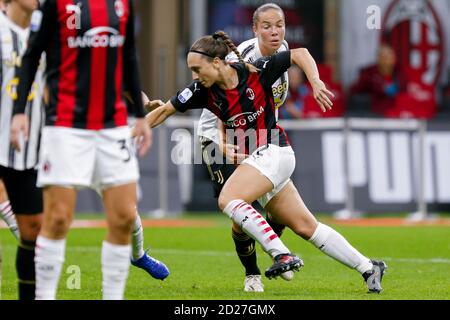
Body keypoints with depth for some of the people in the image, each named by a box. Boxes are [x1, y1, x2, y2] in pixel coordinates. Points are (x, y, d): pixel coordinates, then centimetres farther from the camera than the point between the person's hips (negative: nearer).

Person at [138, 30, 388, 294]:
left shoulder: (258, 72, -14)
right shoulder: (204, 91, -2)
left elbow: (300, 54, -4)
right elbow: (165, 111, 5)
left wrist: (316, 83, -17)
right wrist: (132, 134, 0)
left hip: (272, 151, -7)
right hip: (257, 159, 7)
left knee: (228, 200, -25)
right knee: (306, 227, 8)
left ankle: (283, 255, -26)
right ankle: (369, 268, 16)